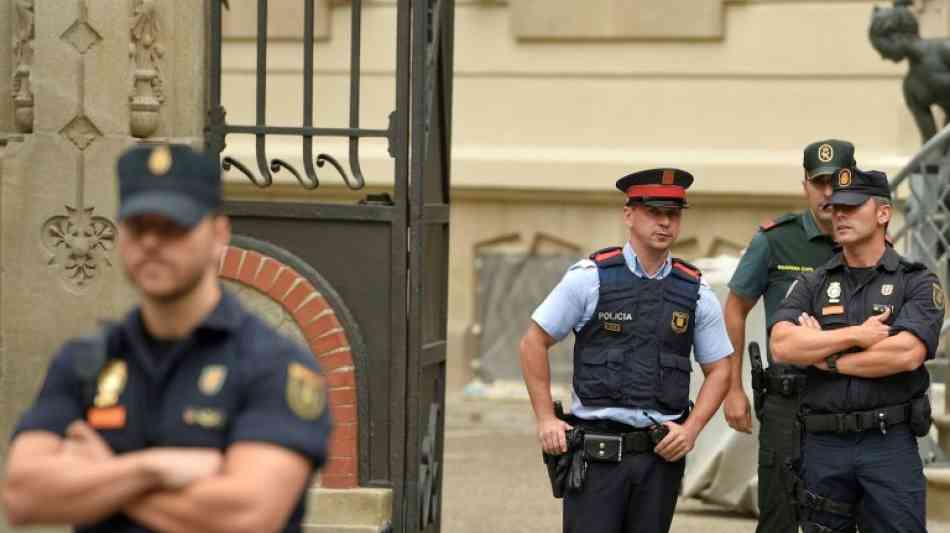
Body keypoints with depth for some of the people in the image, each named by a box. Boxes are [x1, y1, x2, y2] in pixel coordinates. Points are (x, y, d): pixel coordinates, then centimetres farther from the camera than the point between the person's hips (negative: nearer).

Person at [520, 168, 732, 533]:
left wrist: (691, 429, -1)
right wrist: (545, 420, -2)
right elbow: (534, 343, 2)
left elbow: (719, 369, 13)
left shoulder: (696, 293, 6)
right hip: (596, 450, -3)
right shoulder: (590, 278, -3)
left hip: (662, 452, 3)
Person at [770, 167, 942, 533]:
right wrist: (855, 335, -13)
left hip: (890, 444, -3)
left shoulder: (917, 283, 1)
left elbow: (906, 354, -16)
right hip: (822, 445, 3)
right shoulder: (812, 285, 9)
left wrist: (826, 358, -8)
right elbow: (782, 347, -7)